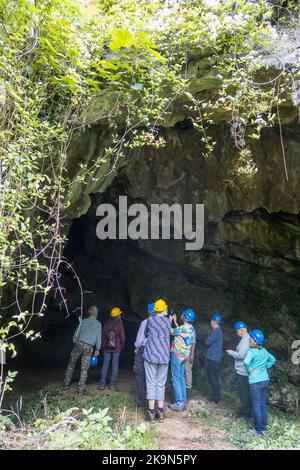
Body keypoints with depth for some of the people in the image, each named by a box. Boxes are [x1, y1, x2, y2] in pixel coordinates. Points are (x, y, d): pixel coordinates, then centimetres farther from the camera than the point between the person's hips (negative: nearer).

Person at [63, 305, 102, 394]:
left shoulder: (84, 321, 7)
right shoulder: (98, 324, 6)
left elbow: (76, 333, 6)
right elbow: (99, 337, 7)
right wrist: (97, 349, 16)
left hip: (79, 344, 1)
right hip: (89, 347, -1)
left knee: (71, 365, 14)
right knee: (84, 368, 5)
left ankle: (66, 384, 18)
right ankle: (81, 388, 4)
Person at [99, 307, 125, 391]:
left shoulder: (107, 324, 1)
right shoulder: (119, 324, -10)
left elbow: (103, 336, 6)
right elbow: (122, 336, -7)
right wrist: (122, 345, 9)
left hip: (107, 347, 3)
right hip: (116, 348, -3)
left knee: (105, 364, 8)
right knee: (115, 365, 5)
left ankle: (102, 384, 6)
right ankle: (112, 384, 7)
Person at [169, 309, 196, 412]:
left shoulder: (183, 328, -21)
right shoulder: (192, 330, 5)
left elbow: (170, 331, -9)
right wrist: (175, 322, 25)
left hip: (177, 355, -8)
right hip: (185, 356, 8)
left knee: (176, 379, -2)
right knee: (181, 378, 15)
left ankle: (179, 404, -1)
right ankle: (183, 402, 19)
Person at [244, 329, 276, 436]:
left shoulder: (251, 351, -16)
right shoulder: (264, 350, 5)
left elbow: (246, 362, -33)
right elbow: (273, 360, 20)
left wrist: (249, 369, -15)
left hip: (255, 382, -6)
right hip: (265, 380, 6)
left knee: (257, 406, 4)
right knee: (264, 404, 15)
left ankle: (259, 430, 11)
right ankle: (264, 427, 23)